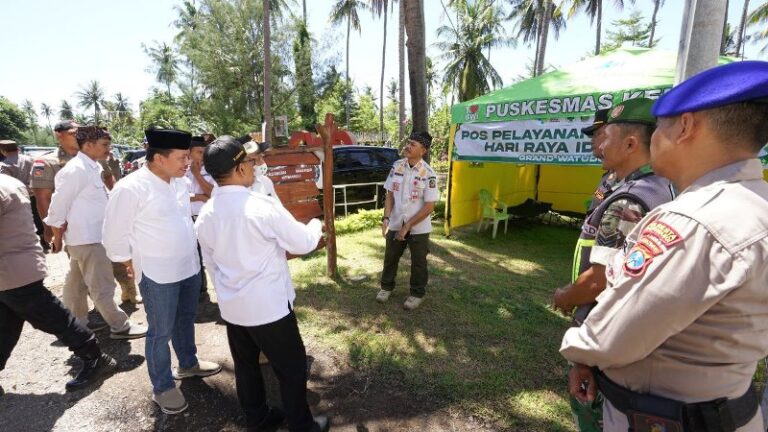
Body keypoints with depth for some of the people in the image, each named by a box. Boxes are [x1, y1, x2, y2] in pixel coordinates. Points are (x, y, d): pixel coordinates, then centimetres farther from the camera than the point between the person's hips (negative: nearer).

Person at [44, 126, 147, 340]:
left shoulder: (93, 168, 9)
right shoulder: (76, 170, -18)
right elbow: (59, 204, -15)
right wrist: (57, 237, -8)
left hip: (92, 235, 9)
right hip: (86, 237, -9)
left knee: (77, 284, 20)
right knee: (102, 286, 0)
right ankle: (120, 327, 10)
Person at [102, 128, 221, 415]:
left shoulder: (179, 182, 3)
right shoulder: (130, 188, -18)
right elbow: (115, 237, -12)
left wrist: (190, 257, 15)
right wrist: (136, 267, -4)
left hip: (189, 267, 7)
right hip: (158, 275, -6)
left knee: (185, 321, 23)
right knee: (161, 332, 9)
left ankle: (188, 363, 44)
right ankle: (162, 387, 28)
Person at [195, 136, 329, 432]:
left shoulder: (205, 215, -1)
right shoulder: (262, 206, -23)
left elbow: (211, 262, 10)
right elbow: (303, 243, -13)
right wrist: (316, 225, 8)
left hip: (231, 306, 7)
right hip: (269, 305, -7)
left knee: (245, 365, 23)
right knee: (292, 367, 12)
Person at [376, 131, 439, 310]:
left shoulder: (428, 174, -17)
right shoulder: (396, 166, -3)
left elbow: (429, 207, -16)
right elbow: (390, 194, 4)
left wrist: (408, 226, -18)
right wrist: (386, 218, -9)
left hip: (419, 228, -4)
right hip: (396, 224, 4)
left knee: (418, 263, 13)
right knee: (390, 257, 18)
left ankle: (417, 294, 34)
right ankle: (386, 286, 41)